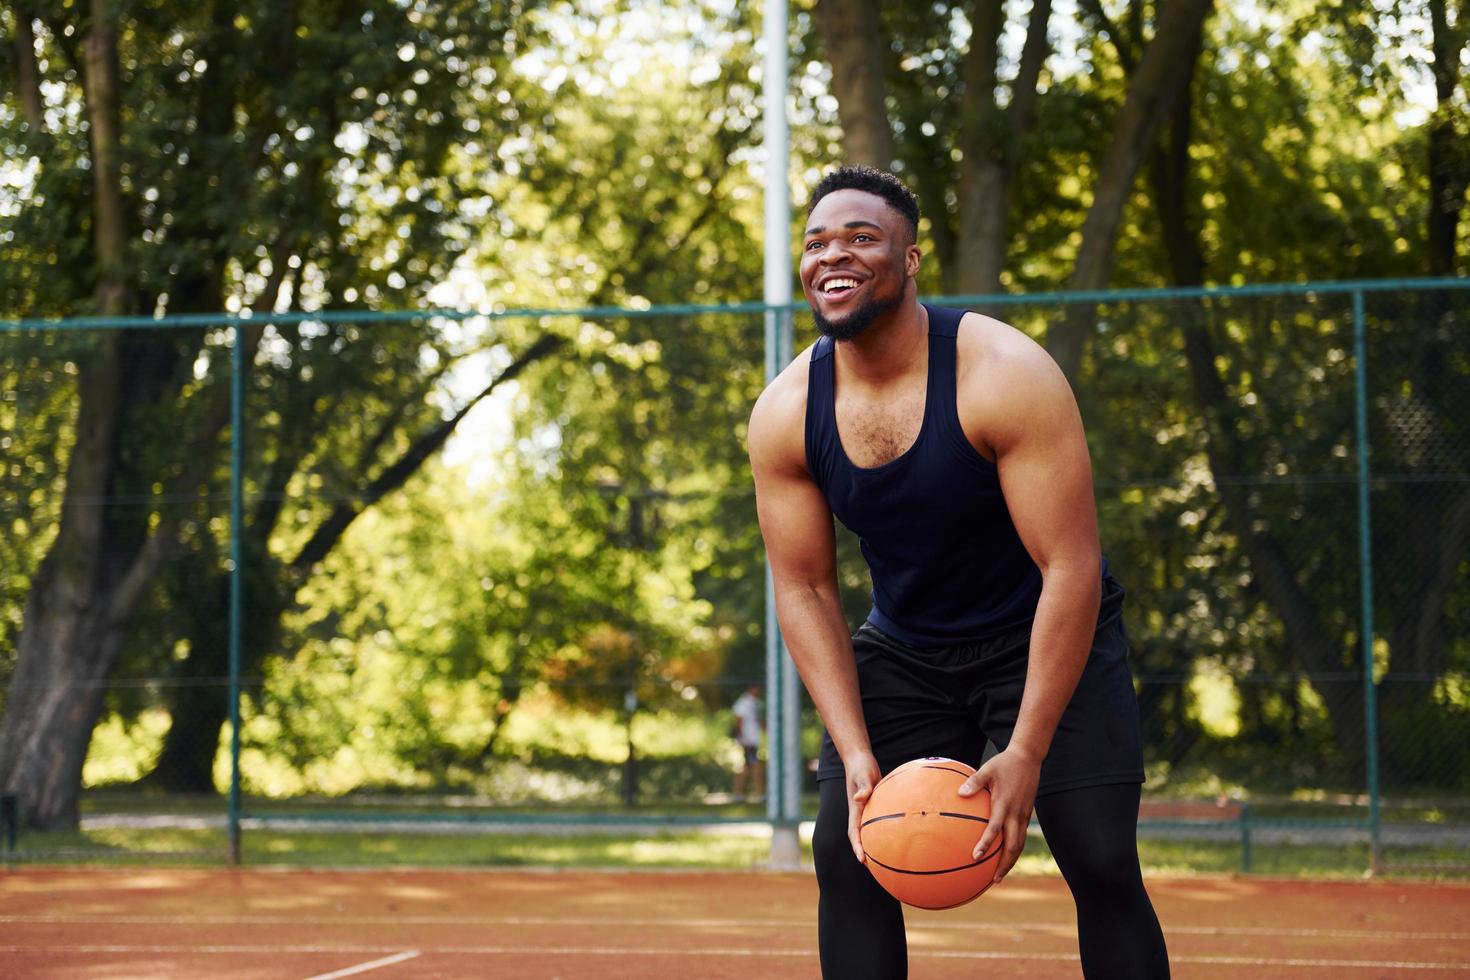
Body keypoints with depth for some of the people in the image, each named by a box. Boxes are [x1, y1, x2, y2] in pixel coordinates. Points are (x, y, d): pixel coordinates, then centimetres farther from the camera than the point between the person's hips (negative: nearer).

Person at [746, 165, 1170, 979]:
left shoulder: (1006, 375, -25)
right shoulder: (784, 414, -12)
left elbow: (1070, 569, -26)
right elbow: (803, 588, -4)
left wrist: (1026, 755, -30)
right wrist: (854, 753, -16)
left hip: (1049, 638, -4)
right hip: (902, 653, 4)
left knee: (1102, 864, -15)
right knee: (845, 852, -7)